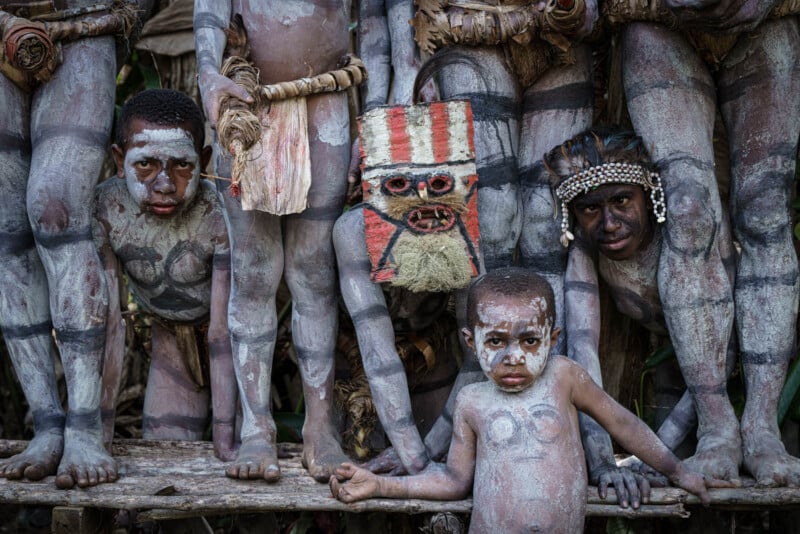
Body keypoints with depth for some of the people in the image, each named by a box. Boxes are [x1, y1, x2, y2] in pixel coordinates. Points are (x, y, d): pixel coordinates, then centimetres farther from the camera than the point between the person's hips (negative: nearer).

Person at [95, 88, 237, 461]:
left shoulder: (219, 213, -35)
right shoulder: (104, 209, -27)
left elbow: (223, 330, -33)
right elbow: (107, 321, -25)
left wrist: (224, 438, -35)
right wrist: (100, 428, -27)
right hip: (169, 333, 2)